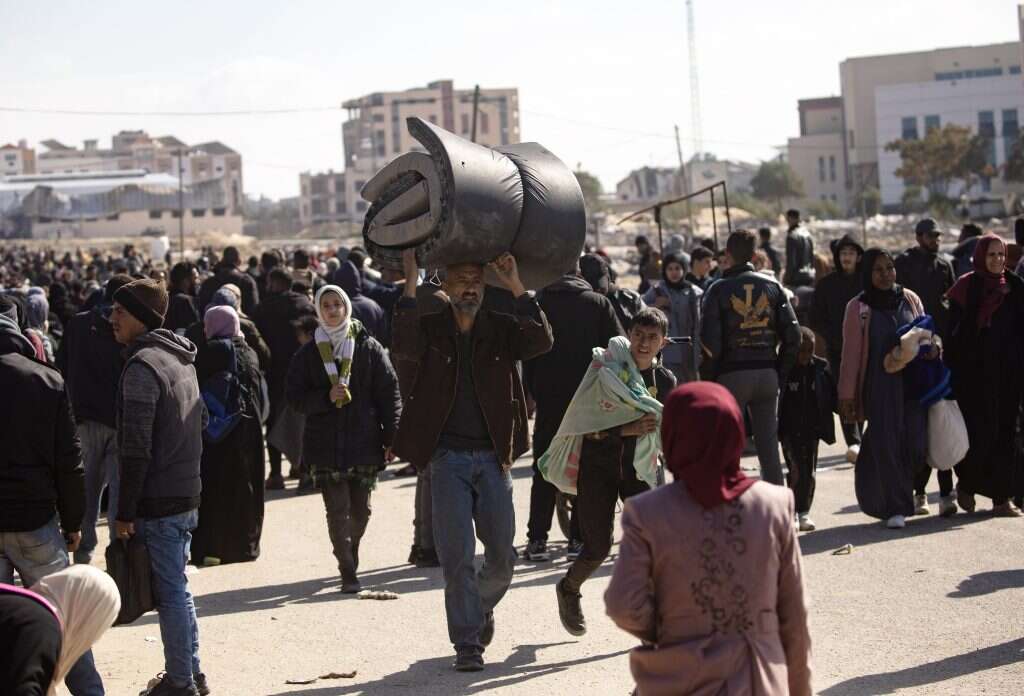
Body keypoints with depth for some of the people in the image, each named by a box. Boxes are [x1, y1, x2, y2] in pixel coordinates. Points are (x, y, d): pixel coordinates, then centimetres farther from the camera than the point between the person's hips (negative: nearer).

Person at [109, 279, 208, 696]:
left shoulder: (142, 365, -17)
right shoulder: (182, 359, 12)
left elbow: (135, 447, -20)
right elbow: (200, 420, 21)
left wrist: (125, 512, -17)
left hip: (157, 501, -9)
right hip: (187, 493, 9)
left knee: (169, 592, -2)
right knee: (176, 588, 18)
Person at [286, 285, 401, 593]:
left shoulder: (369, 348, 3)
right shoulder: (308, 354, 5)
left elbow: (389, 393, 2)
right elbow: (294, 396, 3)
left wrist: (391, 437, -3)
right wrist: (327, 397, -14)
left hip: (365, 442, 1)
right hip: (325, 446, -1)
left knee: (360, 510, 8)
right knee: (338, 511, -7)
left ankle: (350, 556, 32)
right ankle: (348, 573, -4)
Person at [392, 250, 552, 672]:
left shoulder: (501, 329, 6)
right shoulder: (431, 329, 1)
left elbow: (541, 341, -12)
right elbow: (403, 346, -21)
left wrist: (516, 288, -17)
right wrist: (410, 286, -25)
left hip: (492, 456, 2)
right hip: (448, 458, -2)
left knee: (502, 556, 6)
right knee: (457, 556, -5)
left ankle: (483, 605, 37)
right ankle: (467, 642, 5)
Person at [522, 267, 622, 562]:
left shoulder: (539, 304, 3)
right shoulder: (599, 304, 2)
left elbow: (527, 354, 1)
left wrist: (532, 393, 6)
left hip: (549, 397, 1)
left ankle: (537, 540, 3)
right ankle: (579, 539, 2)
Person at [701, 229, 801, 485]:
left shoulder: (719, 290, -4)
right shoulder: (772, 286, 6)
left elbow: (710, 343, -11)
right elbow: (793, 335, 1)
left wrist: (708, 379, 0)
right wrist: (780, 373, 9)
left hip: (732, 375, -3)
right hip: (767, 374, 3)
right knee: (769, 448, 8)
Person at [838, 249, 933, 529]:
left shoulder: (910, 299, 10)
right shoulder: (858, 308, 1)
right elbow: (851, 352, 1)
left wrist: (930, 347, -1)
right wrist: (846, 395, -1)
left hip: (913, 382, 3)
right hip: (879, 387, -3)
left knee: (915, 445, -4)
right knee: (885, 445, -7)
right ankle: (896, 508, 2)